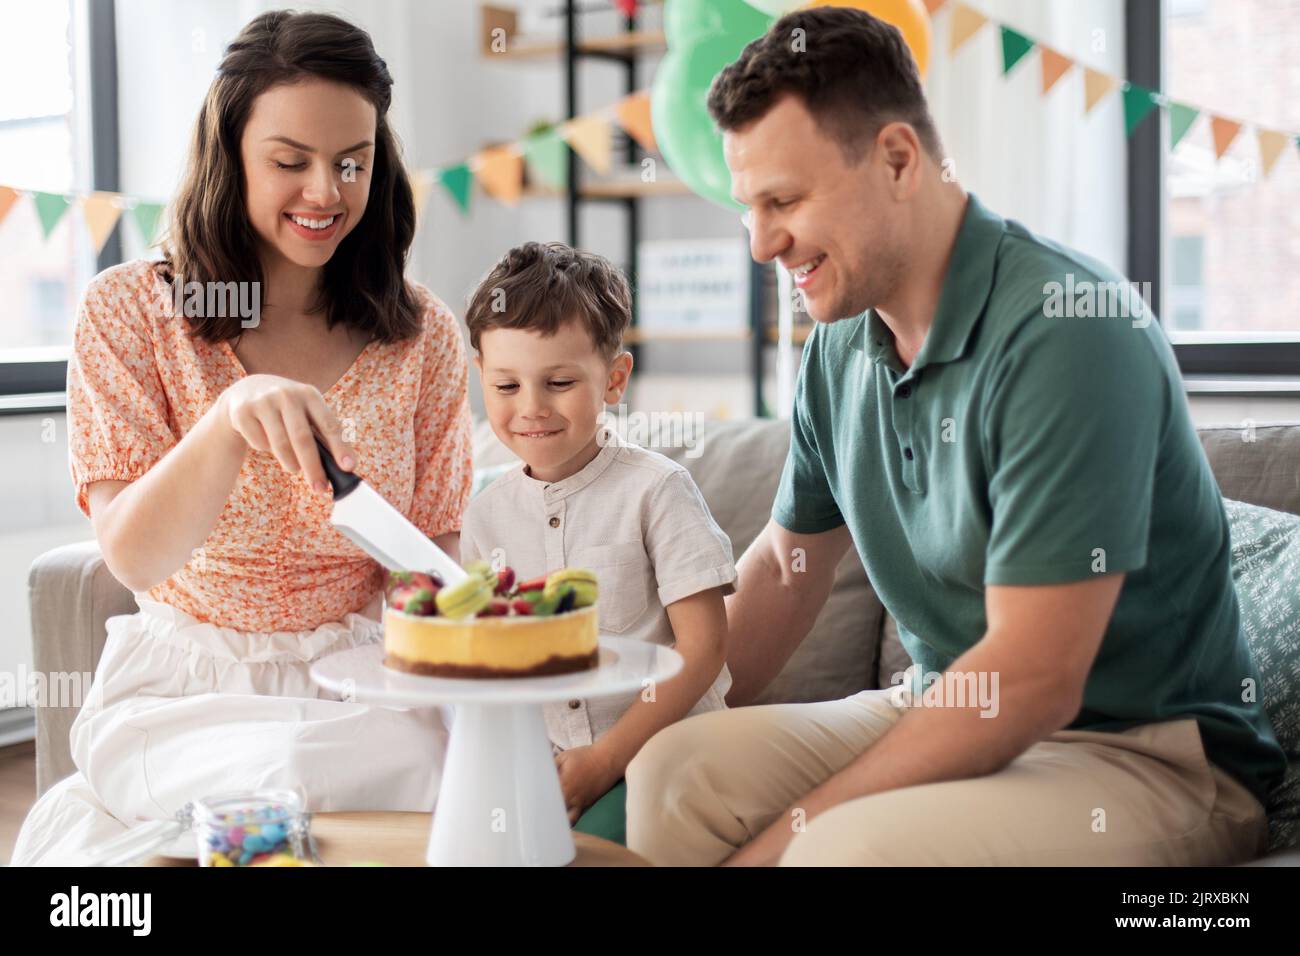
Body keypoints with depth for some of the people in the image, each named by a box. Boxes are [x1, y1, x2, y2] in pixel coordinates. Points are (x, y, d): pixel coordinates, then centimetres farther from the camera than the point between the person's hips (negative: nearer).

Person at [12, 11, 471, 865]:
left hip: (361, 681, 3)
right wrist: (231, 418, -33)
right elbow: (132, 556, -15)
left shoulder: (424, 335, 3)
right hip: (182, 687, -2)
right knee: (292, 780, -32)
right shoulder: (129, 311, -4)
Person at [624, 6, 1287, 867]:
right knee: (669, 777, -10)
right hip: (952, 712, 7)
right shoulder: (842, 346, 2)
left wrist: (792, 829, -19)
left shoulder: (1063, 333, -22)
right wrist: (680, 724, 7)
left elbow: (1032, 680, -24)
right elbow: (787, 562, 17)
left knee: (849, 847, -32)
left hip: (1150, 755, -7)